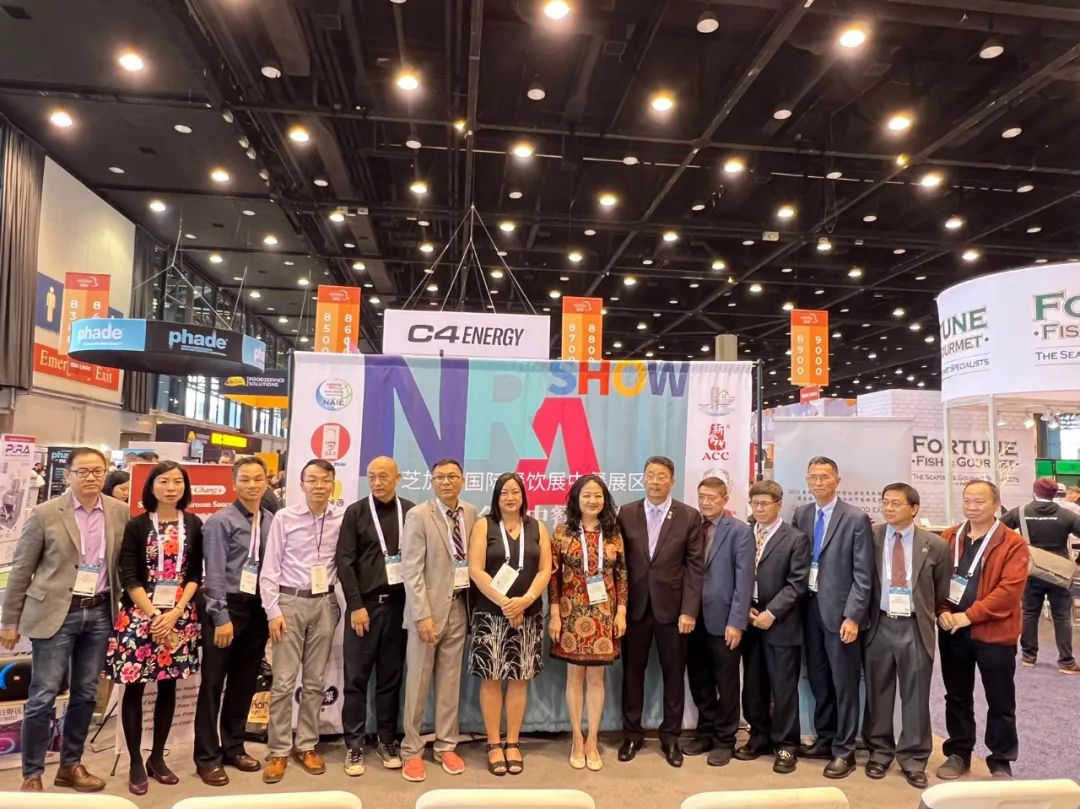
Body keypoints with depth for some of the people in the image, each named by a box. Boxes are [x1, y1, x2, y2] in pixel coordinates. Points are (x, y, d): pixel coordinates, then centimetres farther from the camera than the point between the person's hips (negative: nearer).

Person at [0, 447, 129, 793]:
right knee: (43, 696, 1)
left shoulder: (120, 513, 2)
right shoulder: (45, 513, -6)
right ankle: (32, 774, 17)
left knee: (85, 694, 12)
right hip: (55, 613, -3)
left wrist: (121, 606, 7)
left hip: (99, 613, 3)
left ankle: (71, 765, 27)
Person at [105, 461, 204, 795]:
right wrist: (153, 615, -13)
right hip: (139, 614, -2)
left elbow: (196, 575, 2)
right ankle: (135, 763, 17)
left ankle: (157, 758, 23)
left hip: (179, 615, 2)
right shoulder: (137, 525, -3)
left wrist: (175, 613, -9)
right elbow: (128, 577, -6)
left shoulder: (194, 525, 2)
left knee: (168, 687, 9)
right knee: (134, 687, 3)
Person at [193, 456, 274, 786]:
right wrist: (222, 617, -14)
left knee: (244, 682, 15)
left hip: (258, 609, 5)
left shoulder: (272, 522, 5)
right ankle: (207, 757, 16)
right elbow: (215, 574, -11)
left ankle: (233, 747, 30)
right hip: (227, 607, -5)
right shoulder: (220, 521, -8)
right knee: (213, 683, 4)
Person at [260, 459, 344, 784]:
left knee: (314, 681, 11)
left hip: (324, 603, 2)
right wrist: (273, 610, -7)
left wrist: (346, 604, -2)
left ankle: (306, 745, 24)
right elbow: (270, 568, -3)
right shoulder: (284, 517, -4)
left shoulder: (343, 518, -2)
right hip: (290, 601, -1)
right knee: (283, 681, 2)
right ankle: (278, 751, 15)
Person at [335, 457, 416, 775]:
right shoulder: (355, 512, 0)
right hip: (365, 603, -1)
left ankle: (387, 740, 23)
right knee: (356, 677, 5)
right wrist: (356, 605, -9)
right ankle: (354, 746, 16)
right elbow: (345, 562, -4)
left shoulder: (411, 511, 3)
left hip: (398, 603, 1)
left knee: (391, 676, 10)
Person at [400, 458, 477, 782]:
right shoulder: (418, 515, -10)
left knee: (450, 681, 13)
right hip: (429, 606, -4)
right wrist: (423, 614, -18)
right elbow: (412, 569, -13)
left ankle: (446, 746, 26)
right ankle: (412, 751, 19)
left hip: (459, 605, 4)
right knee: (418, 681, 5)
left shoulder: (471, 514, 4)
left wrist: (474, 602, 3)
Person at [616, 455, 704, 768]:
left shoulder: (689, 516, -3)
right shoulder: (626, 513, 1)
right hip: (634, 605, 1)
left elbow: (695, 566, -4)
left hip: (672, 606, -1)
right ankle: (632, 733, 25)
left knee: (673, 673, 9)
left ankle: (670, 736, 25)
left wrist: (689, 611, -10)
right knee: (632, 671, 10)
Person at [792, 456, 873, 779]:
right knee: (818, 680, 15)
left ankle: (844, 750, 16)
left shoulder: (856, 519, -8)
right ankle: (824, 739, 29)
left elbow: (863, 574, -10)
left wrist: (852, 616, -15)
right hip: (809, 608, 5)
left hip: (839, 611, -5)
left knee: (843, 683, 4)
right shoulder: (800, 515, 7)